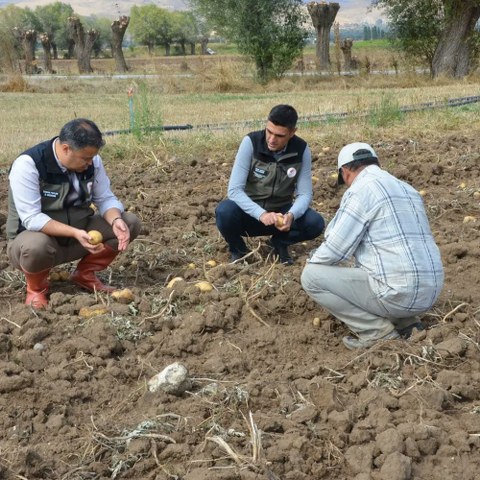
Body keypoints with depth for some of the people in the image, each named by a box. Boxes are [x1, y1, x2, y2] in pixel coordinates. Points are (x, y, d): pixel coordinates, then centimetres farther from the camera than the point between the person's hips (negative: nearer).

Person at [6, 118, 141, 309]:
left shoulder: (91, 160, -7)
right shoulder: (27, 165, -24)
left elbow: (105, 198, -3)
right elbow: (31, 219, -28)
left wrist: (116, 220, -26)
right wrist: (75, 233, -38)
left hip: (78, 232, 6)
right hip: (39, 236, -6)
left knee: (130, 223, -11)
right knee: (36, 247, -42)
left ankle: (85, 274, 6)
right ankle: (36, 287, -6)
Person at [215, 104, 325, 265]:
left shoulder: (301, 150, -14)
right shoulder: (251, 142, -21)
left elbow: (305, 194, -11)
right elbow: (234, 190, -25)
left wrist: (291, 215, -34)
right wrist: (261, 214, -40)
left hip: (280, 214, 2)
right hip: (250, 213, -2)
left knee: (315, 223, -25)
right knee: (225, 211, -34)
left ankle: (279, 243, 6)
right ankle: (238, 250, -2)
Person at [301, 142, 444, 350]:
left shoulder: (360, 190, -8)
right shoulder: (407, 189, 18)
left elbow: (334, 250, -9)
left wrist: (312, 260, 14)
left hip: (397, 293, -9)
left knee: (312, 275, -1)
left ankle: (377, 331, -2)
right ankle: (406, 322, 15)